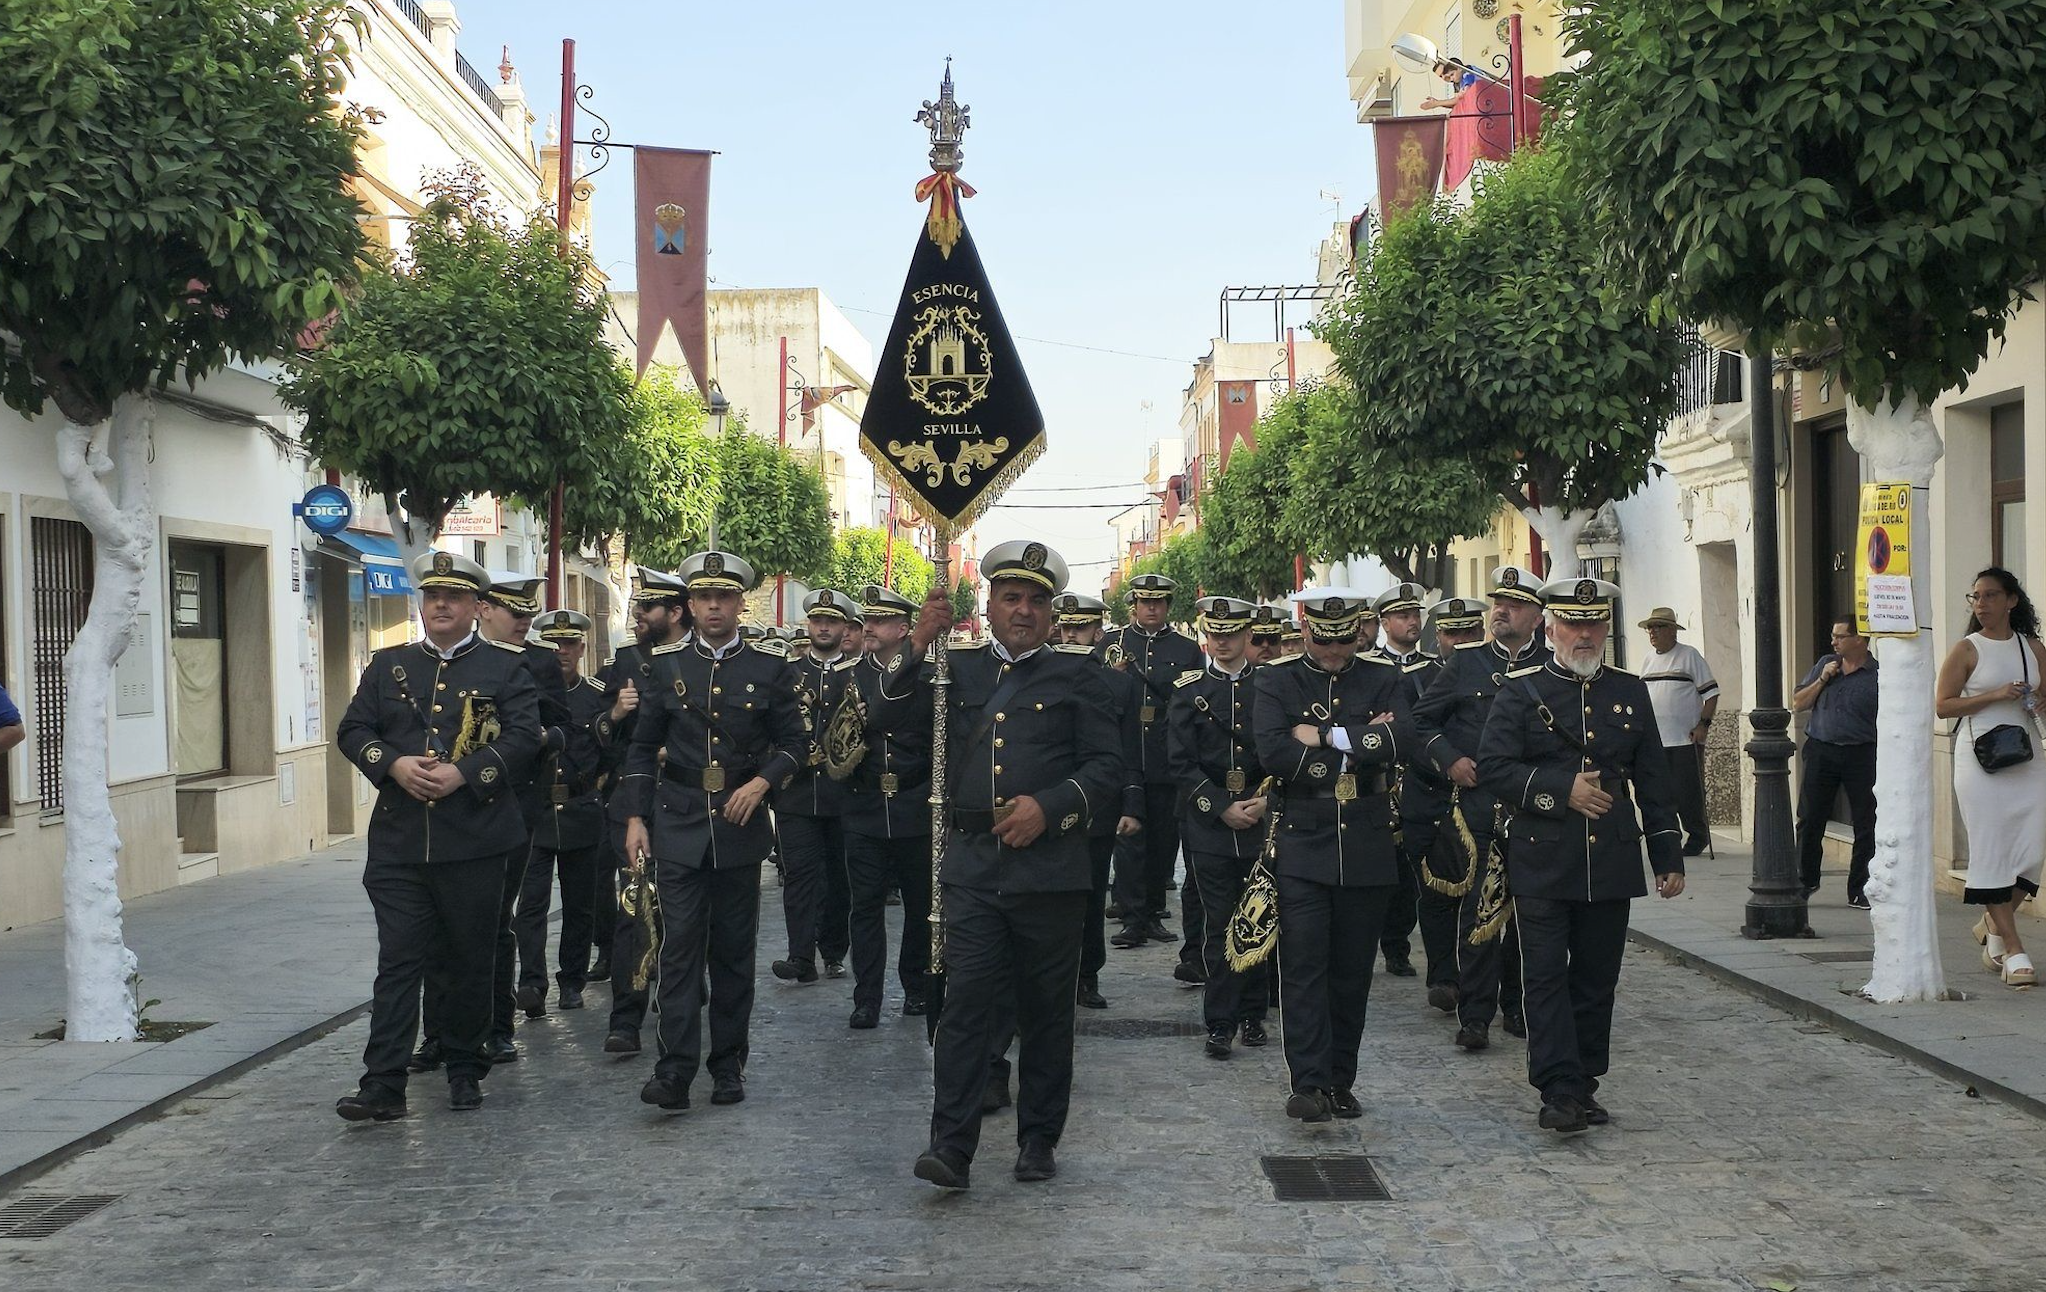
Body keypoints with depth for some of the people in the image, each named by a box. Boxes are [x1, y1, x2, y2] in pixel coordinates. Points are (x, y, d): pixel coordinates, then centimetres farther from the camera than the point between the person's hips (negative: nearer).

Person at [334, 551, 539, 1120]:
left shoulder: (505, 667, 4)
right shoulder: (388, 666, 14)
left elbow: (524, 737, -6)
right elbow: (352, 731, 10)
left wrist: (464, 774, -16)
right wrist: (394, 765, -9)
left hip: (475, 842, -2)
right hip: (399, 840, 2)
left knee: (470, 962, 8)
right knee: (398, 961, -2)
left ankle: (465, 1070, 23)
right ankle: (383, 1087, -3)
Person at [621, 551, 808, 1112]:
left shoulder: (769, 668, 2)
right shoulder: (666, 665, 5)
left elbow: (795, 741, 6)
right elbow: (643, 747, 8)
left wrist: (761, 782, -12)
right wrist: (636, 818, 2)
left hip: (740, 825, 0)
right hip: (678, 824, 0)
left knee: (734, 946, 7)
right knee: (680, 943, -7)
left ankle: (728, 1063, 16)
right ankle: (674, 1070, -8)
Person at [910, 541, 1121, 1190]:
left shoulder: (1075, 676, 8)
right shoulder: (956, 669, 14)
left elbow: (1108, 767, 1)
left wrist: (1049, 806, -14)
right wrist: (917, 645, -2)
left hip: (1049, 865, -1)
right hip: (970, 864, 1)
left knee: (1046, 1008, 8)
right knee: (968, 1000, -7)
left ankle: (1038, 1138, 20)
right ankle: (951, 1145, -7)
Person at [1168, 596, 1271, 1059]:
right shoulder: (1189, 691, 5)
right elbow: (1182, 764, -1)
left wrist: (1267, 801, -7)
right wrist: (1222, 808, -9)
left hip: (1262, 821, 1)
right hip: (1209, 825, -1)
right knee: (1219, 925, -3)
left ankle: (1252, 1014, 18)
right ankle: (1219, 1024, 2)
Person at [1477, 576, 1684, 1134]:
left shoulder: (1630, 693, 11)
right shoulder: (1521, 691, 0)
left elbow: (1653, 781, 13)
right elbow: (1492, 767, -7)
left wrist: (1668, 857, 9)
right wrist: (1562, 790, -15)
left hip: (1611, 864, 3)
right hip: (1542, 864, -3)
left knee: (1597, 979, 9)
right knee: (1547, 979, -4)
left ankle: (1584, 1084, 19)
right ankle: (1559, 1092, -3)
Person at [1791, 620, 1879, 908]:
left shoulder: (1878, 676, -2)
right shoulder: (1824, 665, 11)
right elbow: (1797, 705, 11)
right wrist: (1822, 681, -2)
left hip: (1861, 755, -3)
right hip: (1820, 751, 3)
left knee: (1866, 825, 0)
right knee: (1810, 820, 5)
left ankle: (1859, 890, 10)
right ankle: (1805, 881, 20)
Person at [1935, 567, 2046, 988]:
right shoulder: (1967, 650, 1)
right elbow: (1942, 704, -4)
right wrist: (1996, 695, -13)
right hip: (1980, 759, -4)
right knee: (1992, 852, -4)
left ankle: (1993, 923, 21)